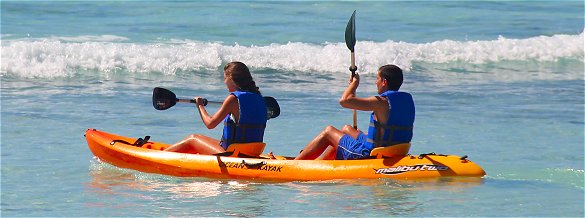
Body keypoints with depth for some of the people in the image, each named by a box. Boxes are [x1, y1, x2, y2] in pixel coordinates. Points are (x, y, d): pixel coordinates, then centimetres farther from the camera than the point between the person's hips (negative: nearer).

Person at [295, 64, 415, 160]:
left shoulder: (382, 102, -22)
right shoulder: (408, 99, 3)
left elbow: (344, 100, -25)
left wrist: (355, 82, -6)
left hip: (369, 154, -8)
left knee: (328, 132, 11)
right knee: (346, 129, 30)